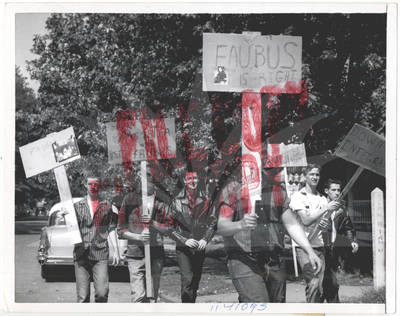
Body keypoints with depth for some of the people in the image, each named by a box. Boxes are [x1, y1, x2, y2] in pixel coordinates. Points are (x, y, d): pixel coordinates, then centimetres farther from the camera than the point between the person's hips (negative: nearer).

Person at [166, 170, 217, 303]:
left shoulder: (205, 200, 5)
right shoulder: (177, 202, -3)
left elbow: (212, 222, 9)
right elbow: (170, 227, -3)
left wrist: (205, 239, -6)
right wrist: (185, 240, -13)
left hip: (200, 248, 3)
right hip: (183, 248, -3)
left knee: (196, 281, 11)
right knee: (187, 279, -15)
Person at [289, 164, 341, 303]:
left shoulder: (323, 199, 17)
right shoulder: (298, 196, 0)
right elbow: (305, 220, -11)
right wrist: (326, 208, -14)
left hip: (320, 246, 5)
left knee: (321, 287, 0)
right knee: (313, 283, -19)